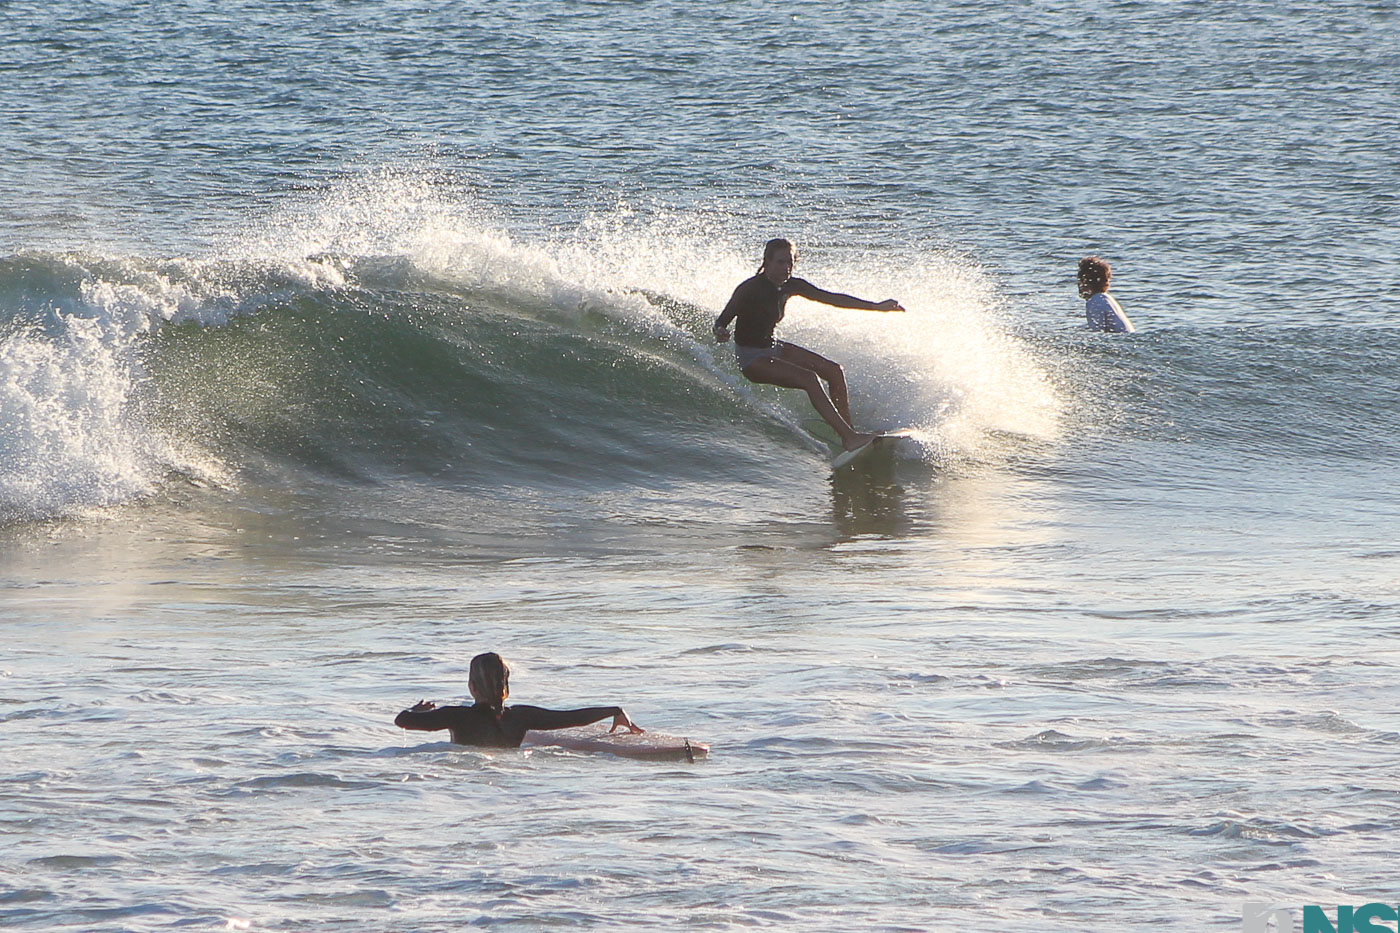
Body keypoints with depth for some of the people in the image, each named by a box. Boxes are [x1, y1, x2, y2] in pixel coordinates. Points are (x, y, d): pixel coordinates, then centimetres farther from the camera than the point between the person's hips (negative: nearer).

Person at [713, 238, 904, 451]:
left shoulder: (790, 286, -1)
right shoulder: (749, 289, -21)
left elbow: (831, 298, 7)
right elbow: (723, 320, -22)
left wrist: (877, 306, 10)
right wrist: (720, 332, -48)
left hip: (772, 348, 8)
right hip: (752, 359, -8)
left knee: (834, 371, -2)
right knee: (809, 379, -25)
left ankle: (847, 432, -1)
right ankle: (849, 436, -29)